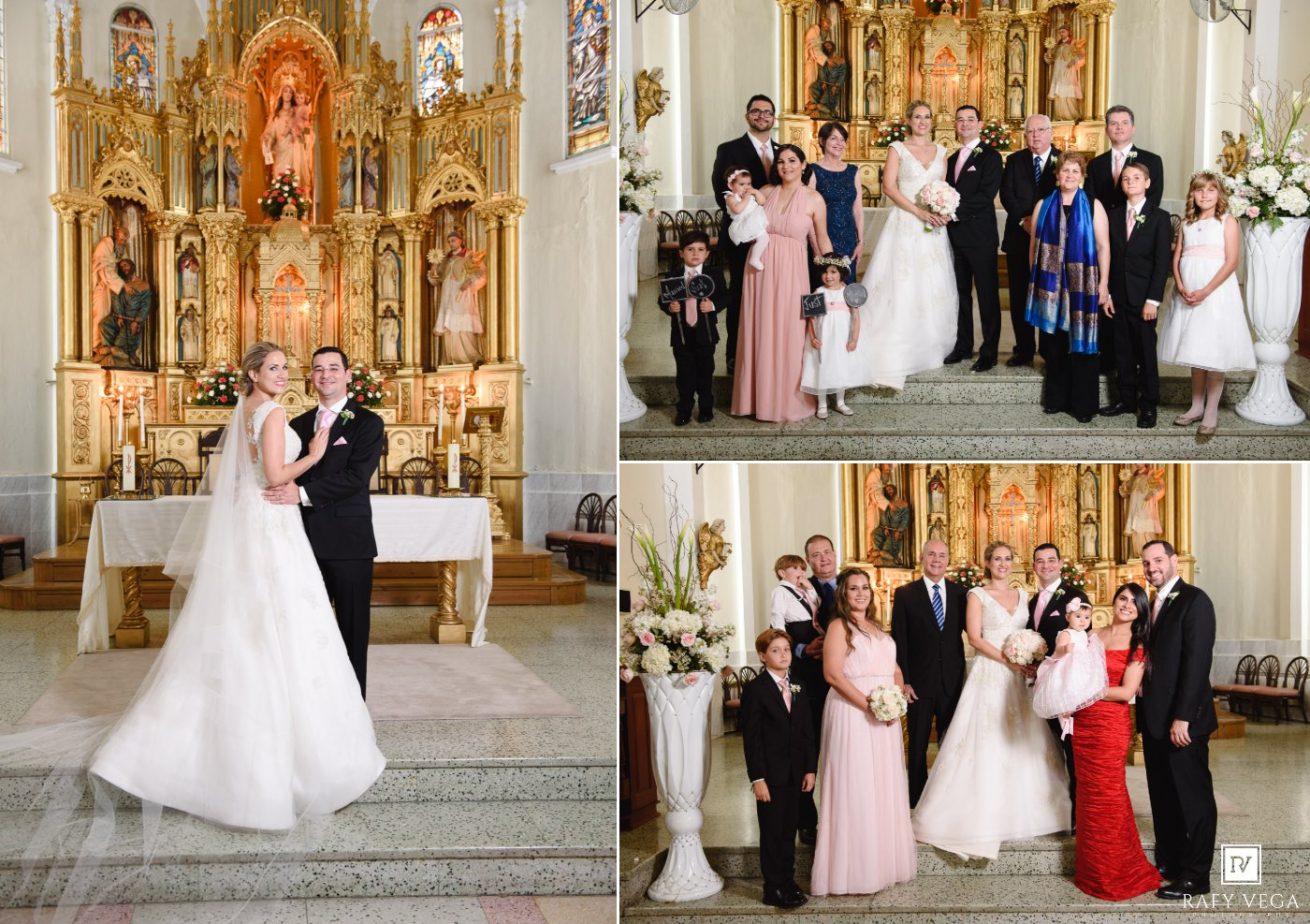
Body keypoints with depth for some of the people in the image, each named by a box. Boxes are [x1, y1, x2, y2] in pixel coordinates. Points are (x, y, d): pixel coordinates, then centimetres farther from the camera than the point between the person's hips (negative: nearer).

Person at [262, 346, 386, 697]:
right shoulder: (299, 424, 15)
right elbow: (286, 475, 12)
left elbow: (356, 476, -15)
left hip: (348, 540, -4)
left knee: (352, 629, 4)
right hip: (306, 539, 5)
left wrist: (303, 494, -23)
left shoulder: (367, 423, -2)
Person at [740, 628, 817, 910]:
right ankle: (774, 889, 10)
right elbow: (751, 738, -11)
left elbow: (807, 733, 10)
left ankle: (788, 882, 22)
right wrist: (757, 778, -15)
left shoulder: (799, 689, 10)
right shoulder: (754, 690, -8)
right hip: (770, 775, -5)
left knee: (789, 831, 12)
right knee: (772, 832, 2)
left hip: (795, 774, 5)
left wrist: (810, 769, 3)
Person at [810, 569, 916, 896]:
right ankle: (855, 868, 3)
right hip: (852, 713, -7)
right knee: (856, 787, -4)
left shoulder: (876, 627, 17)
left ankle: (884, 861, 22)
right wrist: (869, 706, -20)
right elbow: (833, 674, -15)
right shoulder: (839, 626, -6)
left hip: (886, 716, 7)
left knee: (885, 786, 11)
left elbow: (895, 669, 16)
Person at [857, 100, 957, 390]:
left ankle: (928, 349, 16)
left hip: (933, 226, 4)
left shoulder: (940, 152, 14)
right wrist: (918, 211, -16)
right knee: (900, 286, -7)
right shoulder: (898, 149, 1)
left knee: (932, 287, 6)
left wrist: (943, 212, -6)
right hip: (905, 225, -4)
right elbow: (889, 187, -8)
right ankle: (896, 354, -3)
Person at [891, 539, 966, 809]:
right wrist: (903, 680, -9)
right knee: (918, 746, 7)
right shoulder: (905, 594, -1)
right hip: (919, 682, -2)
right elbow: (899, 641, -3)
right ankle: (917, 803, 16)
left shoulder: (960, 593, 5)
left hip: (952, 682, 2)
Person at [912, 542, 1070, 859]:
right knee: (986, 741, -6)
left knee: (1021, 740, 5)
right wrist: (1008, 660, -16)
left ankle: (1021, 810, 15)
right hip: (988, 675, -5)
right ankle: (983, 814, 0)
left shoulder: (1022, 595, 14)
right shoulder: (977, 595, 0)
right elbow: (975, 638, -9)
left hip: (1018, 678, 5)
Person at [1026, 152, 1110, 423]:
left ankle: (1083, 403, 8)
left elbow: (1103, 246, -2)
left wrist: (1103, 284, -8)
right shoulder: (1044, 206, 7)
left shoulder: (1093, 206, 1)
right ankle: (1056, 398, 18)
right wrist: (1035, 280, 8)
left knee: (1081, 344, 1)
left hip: (1083, 286, -2)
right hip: (1051, 284, 2)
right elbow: (1034, 245, 10)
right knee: (1054, 344, 6)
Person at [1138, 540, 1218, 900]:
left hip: (1183, 721, -8)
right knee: (1163, 797, 14)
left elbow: (1197, 662, -18)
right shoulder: (1153, 605, 14)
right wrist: (1143, 715, 8)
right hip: (1155, 720, 8)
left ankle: (1195, 877, 8)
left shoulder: (1194, 600, -12)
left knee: (1193, 798, 1)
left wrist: (1182, 718, -21)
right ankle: (1167, 863, 23)